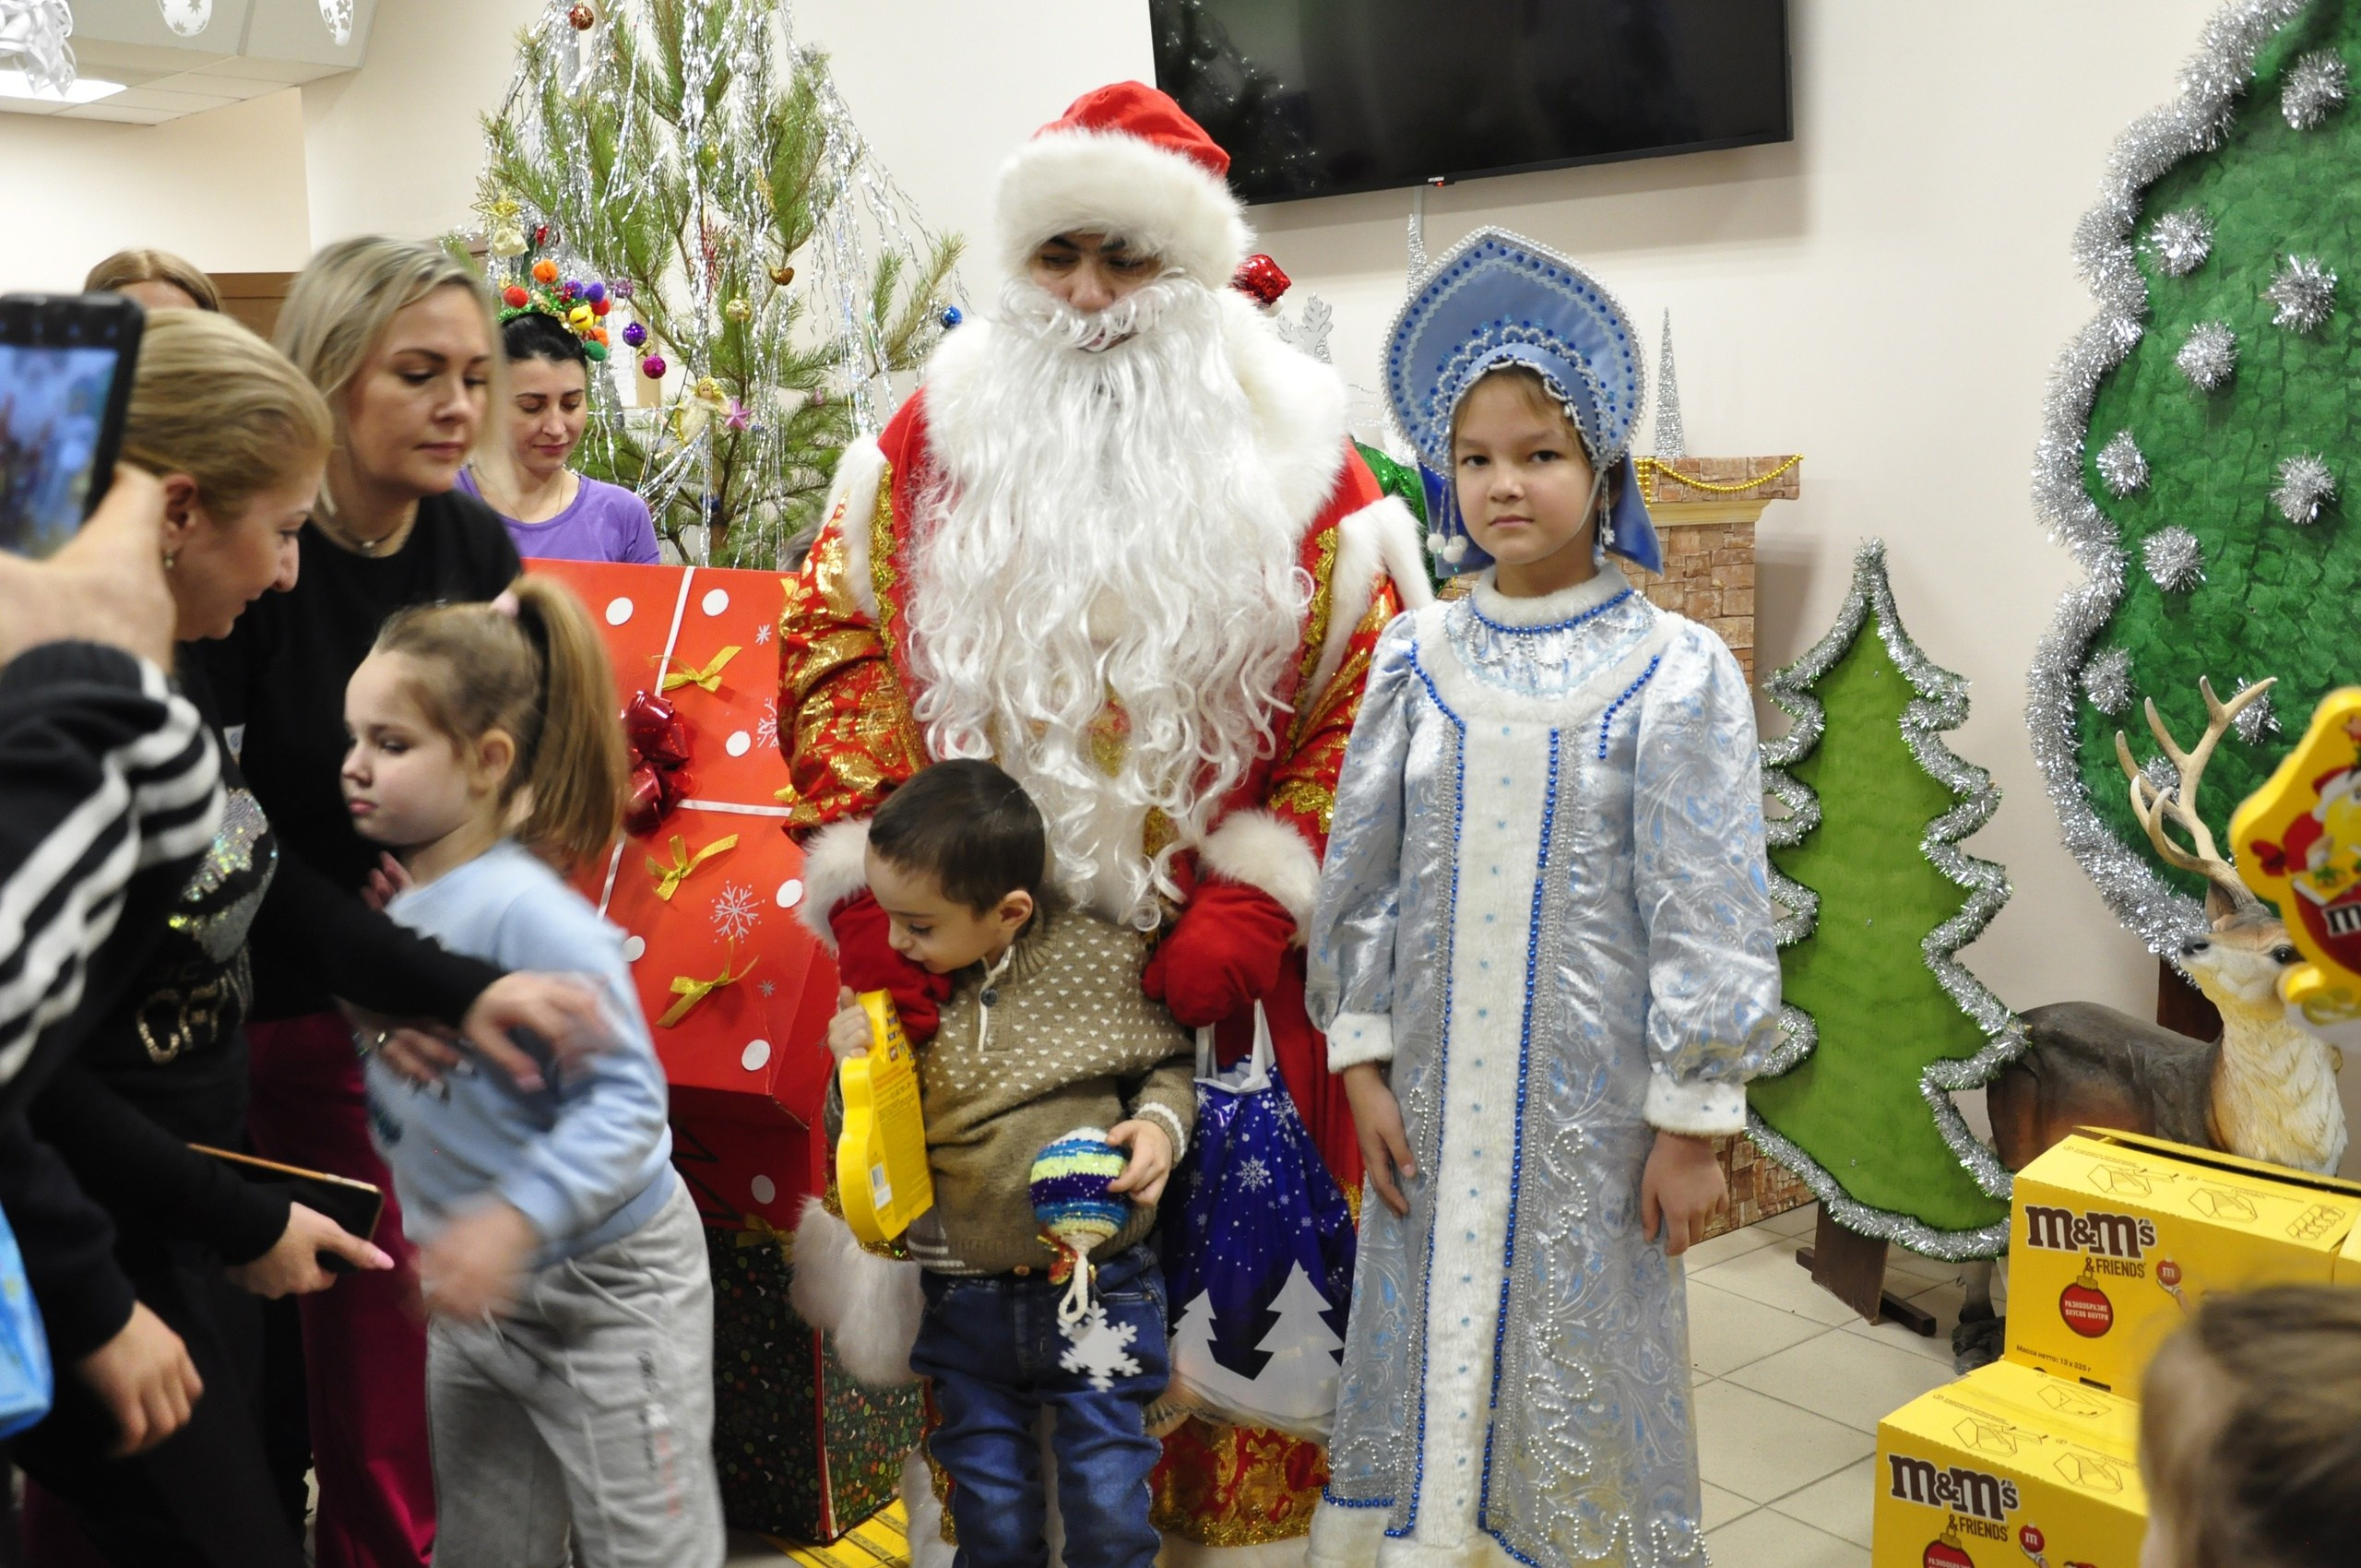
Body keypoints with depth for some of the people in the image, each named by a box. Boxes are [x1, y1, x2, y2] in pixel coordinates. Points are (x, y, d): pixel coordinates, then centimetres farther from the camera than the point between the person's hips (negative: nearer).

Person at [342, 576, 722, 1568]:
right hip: (475, 1299, 8)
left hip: (604, 1288, -8)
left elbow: (626, 1097, -28)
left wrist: (515, 1221, -37)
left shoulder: (525, 912, -25)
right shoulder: (392, 909, 0)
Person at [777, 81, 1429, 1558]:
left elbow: (1373, 703, -2)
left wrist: (1254, 904, -13)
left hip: (1205, 972, -1)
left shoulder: (1291, 461, 0)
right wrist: (870, 879, -6)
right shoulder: (936, 439, 5)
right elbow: (833, 636, 4)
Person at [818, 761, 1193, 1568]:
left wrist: (1160, 1123, -13)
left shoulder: (1100, 963, -9)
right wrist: (852, 1073, -13)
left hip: (1096, 1290, -2)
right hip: (966, 1302, 2)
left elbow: (1170, 1060, 7)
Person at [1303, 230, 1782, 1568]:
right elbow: (1361, 875, 6)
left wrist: (1694, 1120, -8)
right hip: (1435, 1091, 3)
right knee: (1429, 1356, 14)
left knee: (1581, 1368, 9)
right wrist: (1361, 1061, 3)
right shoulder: (1418, 661, 1)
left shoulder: (1675, 672, -8)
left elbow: (1711, 908, -8)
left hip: (1592, 1094, -3)